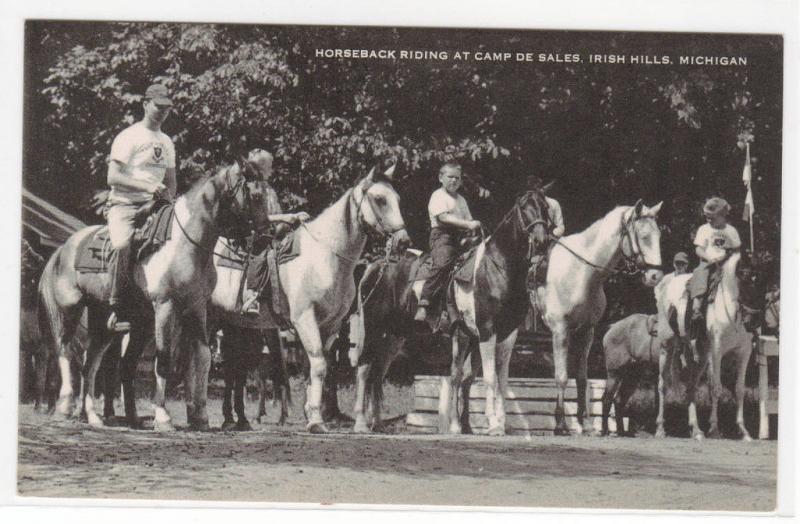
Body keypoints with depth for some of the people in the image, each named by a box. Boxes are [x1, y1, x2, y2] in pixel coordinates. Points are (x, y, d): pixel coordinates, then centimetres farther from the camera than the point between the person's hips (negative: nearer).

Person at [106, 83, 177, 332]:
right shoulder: (129, 137, -2)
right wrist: (148, 187, -18)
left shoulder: (167, 142, 20)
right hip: (124, 204, -7)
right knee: (123, 245, -33)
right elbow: (113, 178, -10)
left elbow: (171, 181, 26)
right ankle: (117, 309, -27)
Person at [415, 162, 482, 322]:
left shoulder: (461, 200, 26)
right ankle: (423, 304, -37)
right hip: (442, 234, -8)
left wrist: (474, 225, -1)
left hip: (460, 237, 8)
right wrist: (468, 224, -18)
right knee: (442, 264, -30)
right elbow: (443, 217, -12)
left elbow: (468, 220, 24)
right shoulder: (439, 196, 2)